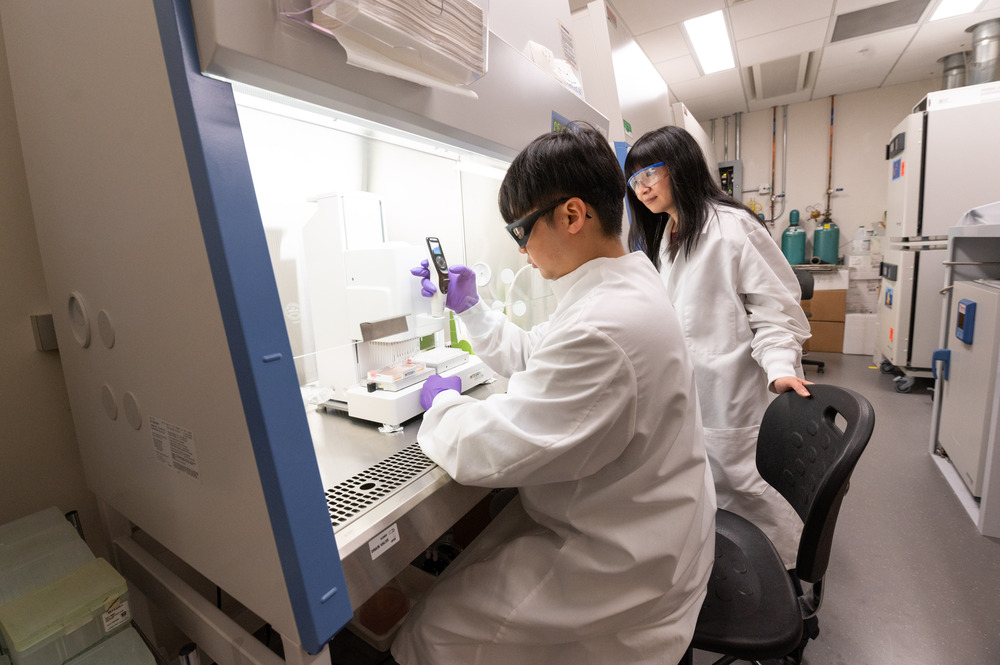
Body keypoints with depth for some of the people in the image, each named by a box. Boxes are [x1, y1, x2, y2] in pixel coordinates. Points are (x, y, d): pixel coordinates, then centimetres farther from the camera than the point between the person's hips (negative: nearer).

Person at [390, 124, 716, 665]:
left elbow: (485, 453, -29)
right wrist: (469, 307, 6)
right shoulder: (621, 283, 0)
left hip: (625, 561, -9)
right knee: (459, 560, 17)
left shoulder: (602, 329, -35)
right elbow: (535, 358, 11)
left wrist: (444, 402, -9)